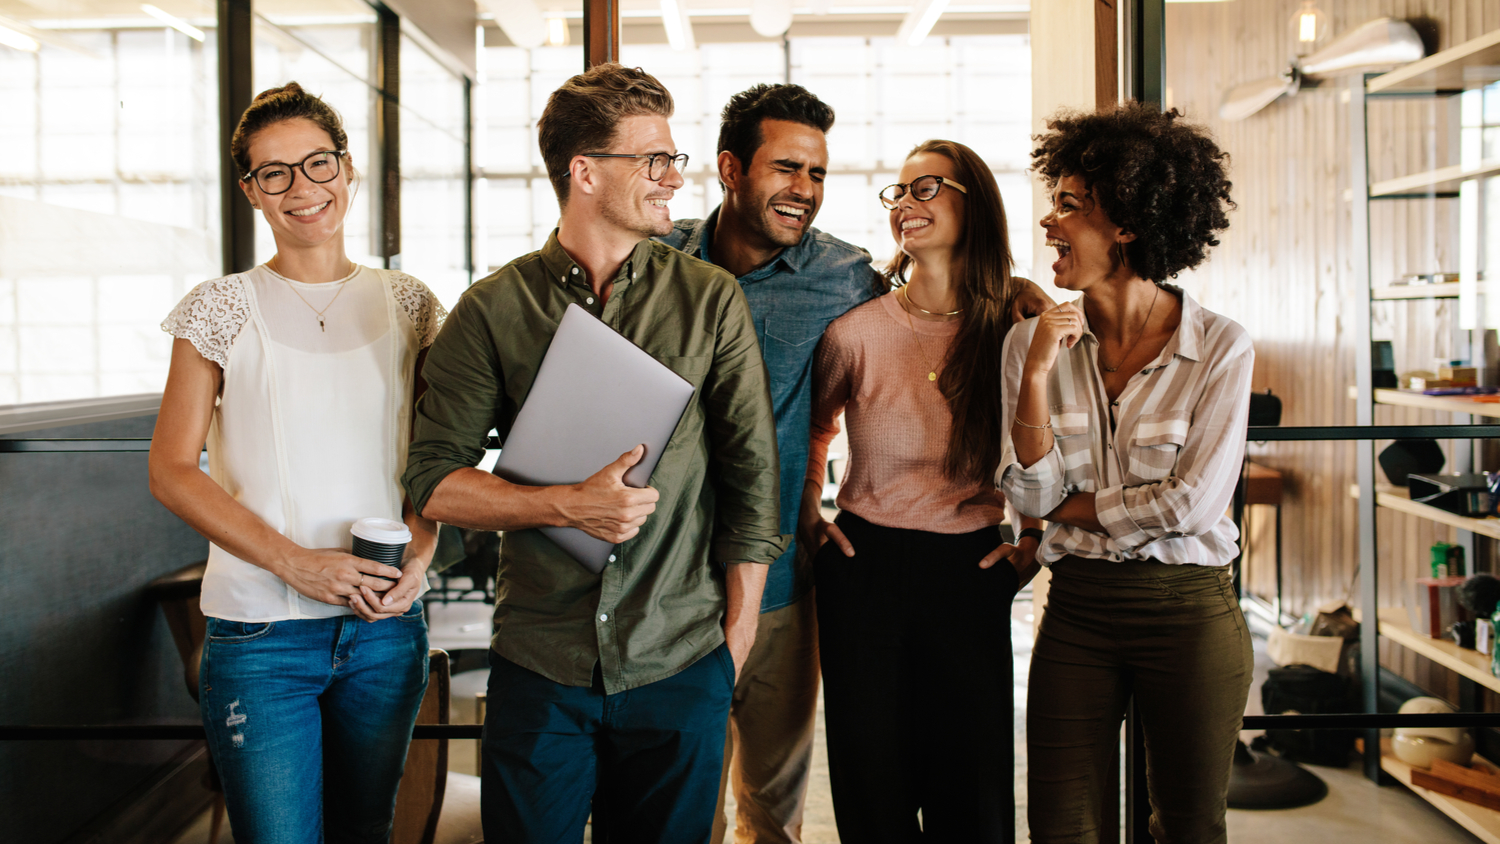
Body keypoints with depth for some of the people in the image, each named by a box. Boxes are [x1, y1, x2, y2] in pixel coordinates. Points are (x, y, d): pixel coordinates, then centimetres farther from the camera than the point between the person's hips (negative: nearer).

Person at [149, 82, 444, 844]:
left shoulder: (407, 304, 6)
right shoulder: (223, 309, -2)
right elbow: (172, 471, -4)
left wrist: (419, 556, -7)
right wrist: (295, 562, -15)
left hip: (387, 624, 3)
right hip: (260, 633, -3)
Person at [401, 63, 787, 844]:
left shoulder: (712, 301, 1)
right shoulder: (493, 311, 0)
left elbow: (751, 476, 3)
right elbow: (434, 483, -2)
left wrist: (737, 634, 3)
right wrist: (567, 505, -17)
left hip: (681, 666, 1)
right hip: (539, 666, 0)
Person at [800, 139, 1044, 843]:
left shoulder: (1017, 319, -2)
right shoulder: (856, 328, -4)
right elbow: (812, 425, 16)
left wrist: (1032, 539, 4)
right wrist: (810, 520, 10)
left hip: (971, 573, 0)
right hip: (864, 567, 0)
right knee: (871, 779, 8)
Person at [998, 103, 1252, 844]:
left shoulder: (1220, 348, -9)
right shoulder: (1033, 340, 0)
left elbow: (1191, 504, -12)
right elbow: (1032, 494, -4)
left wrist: (1068, 510, -5)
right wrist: (1036, 374, -15)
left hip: (1187, 612, -2)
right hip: (1077, 610, 3)